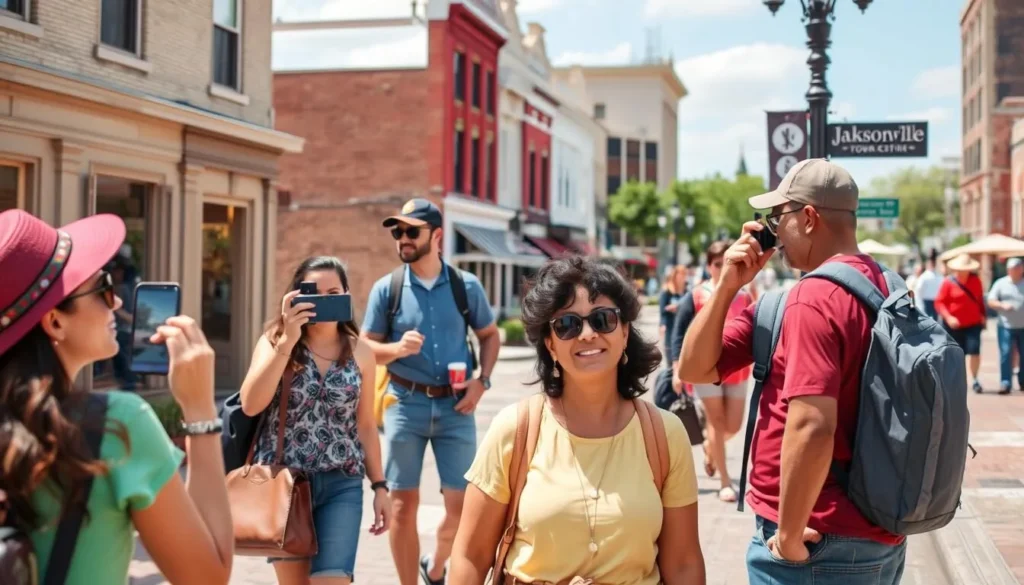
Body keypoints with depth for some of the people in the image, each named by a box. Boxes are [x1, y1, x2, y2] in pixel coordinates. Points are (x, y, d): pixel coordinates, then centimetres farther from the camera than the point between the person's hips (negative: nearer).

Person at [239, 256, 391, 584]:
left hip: (341, 486, 1)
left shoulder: (360, 353, 5)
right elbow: (250, 405, -16)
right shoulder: (274, 341, -1)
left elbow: (365, 424, 11)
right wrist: (287, 342, -20)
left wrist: (379, 486, 8)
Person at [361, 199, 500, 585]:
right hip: (406, 404, -1)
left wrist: (482, 382, -1)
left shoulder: (466, 286, 2)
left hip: (455, 406, 1)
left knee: (462, 503, 4)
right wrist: (398, 348, -16)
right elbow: (365, 348, 4)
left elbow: (490, 336, 14)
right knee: (404, 503, 3)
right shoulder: (386, 289, 1)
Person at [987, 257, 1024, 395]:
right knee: (1006, 355, -7)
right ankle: (1005, 383, -5)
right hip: (1006, 326, -1)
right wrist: (1002, 305, -15)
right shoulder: (1001, 283, 5)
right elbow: (991, 301, 3)